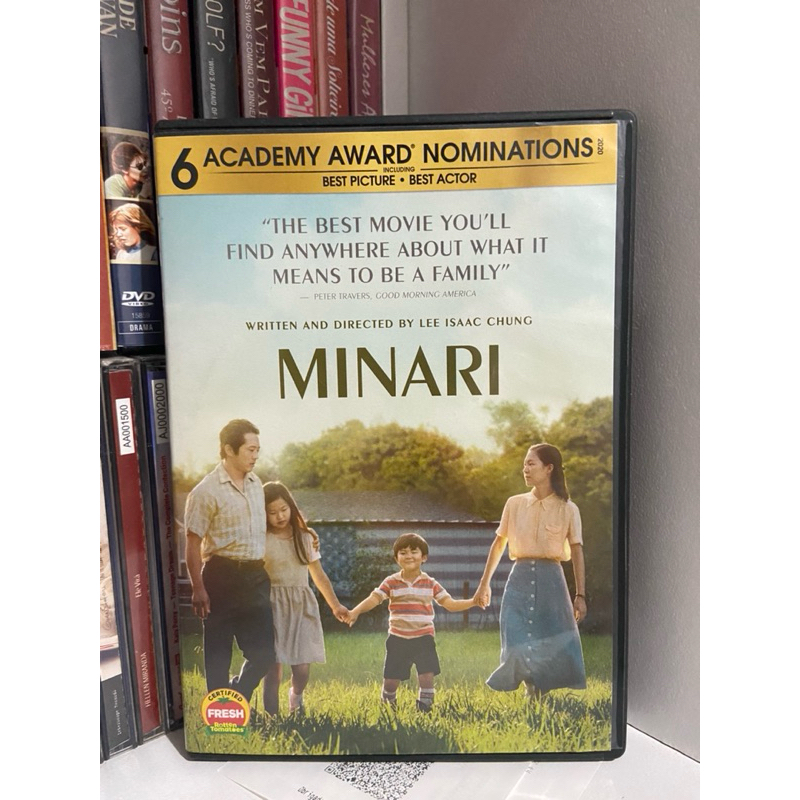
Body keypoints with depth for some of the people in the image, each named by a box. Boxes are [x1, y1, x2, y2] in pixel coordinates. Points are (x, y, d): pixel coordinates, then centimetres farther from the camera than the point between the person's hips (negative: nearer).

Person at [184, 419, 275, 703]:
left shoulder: (256, 484, 10)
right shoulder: (206, 491, -11)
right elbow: (193, 543, -11)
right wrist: (198, 588, -14)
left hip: (256, 577, 6)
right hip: (222, 576, -6)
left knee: (264, 651, 10)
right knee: (218, 650, 7)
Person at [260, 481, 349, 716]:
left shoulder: (306, 537, 8)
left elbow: (319, 575, 16)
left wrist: (335, 605, 20)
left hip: (302, 606, 2)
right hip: (273, 605, -2)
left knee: (302, 666, -2)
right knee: (273, 666, -6)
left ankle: (295, 696, 32)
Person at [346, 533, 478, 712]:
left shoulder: (430, 584, 1)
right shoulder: (391, 583, -2)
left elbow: (450, 604, 0)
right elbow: (374, 599, -12)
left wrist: (473, 602, -13)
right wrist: (355, 612, -29)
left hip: (423, 638, 0)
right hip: (398, 639, 0)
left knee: (427, 677, -7)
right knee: (390, 681, 7)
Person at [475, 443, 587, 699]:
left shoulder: (568, 509, 0)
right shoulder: (514, 503, 4)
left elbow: (577, 553, 1)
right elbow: (498, 544, 11)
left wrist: (580, 595, -3)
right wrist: (484, 583, 14)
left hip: (551, 579, -1)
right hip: (520, 579, 1)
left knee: (555, 645, 1)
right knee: (518, 646, -3)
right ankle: (532, 693, 18)